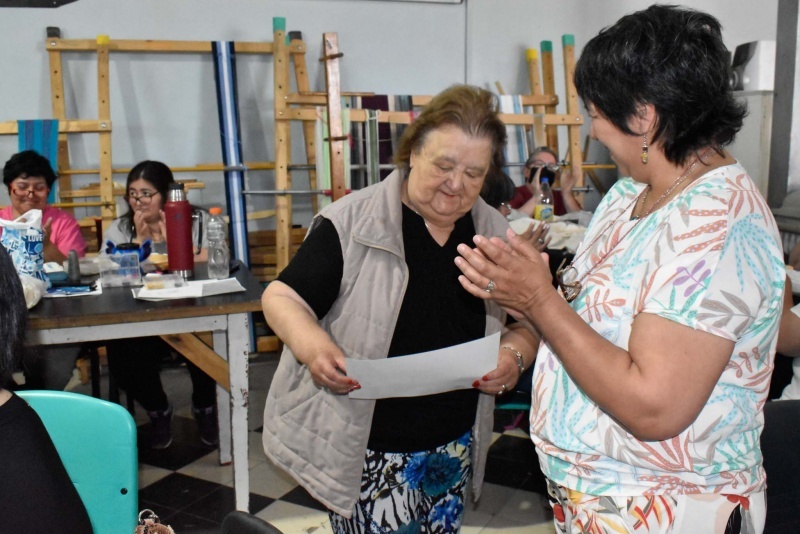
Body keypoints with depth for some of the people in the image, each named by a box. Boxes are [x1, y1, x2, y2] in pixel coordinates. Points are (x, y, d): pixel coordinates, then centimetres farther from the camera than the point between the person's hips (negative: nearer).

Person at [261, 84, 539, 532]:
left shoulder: (496, 234, 1)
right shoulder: (351, 223, -13)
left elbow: (528, 322, 8)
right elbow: (281, 298, -8)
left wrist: (515, 353, -14)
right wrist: (311, 344, -28)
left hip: (455, 445, 5)